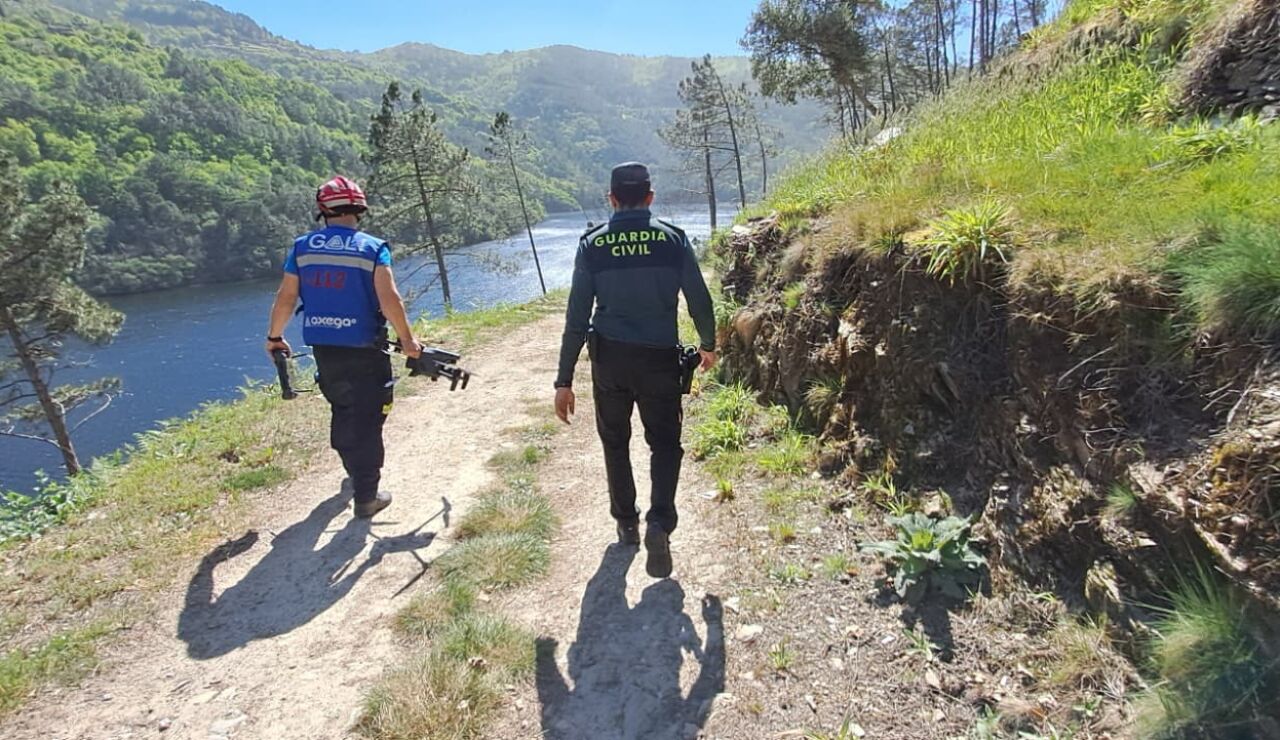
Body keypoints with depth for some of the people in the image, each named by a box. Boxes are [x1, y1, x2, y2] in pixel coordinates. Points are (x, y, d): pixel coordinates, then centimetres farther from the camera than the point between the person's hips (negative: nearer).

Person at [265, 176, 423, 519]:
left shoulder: (302, 247, 2)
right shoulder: (373, 248, -8)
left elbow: (285, 298, 3)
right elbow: (389, 300, -18)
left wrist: (274, 337, 17)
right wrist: (407, 339, -8)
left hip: (323, 349, 4)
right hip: (364, 352, -4)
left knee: (342, 410, 25)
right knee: (366, 420, 5)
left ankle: (356, 470, 44)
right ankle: (366, 497, 9)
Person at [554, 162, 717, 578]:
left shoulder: (592, 244, -4)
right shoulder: (673, 239, -4)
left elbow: (577, 317, -6)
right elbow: (700, 301, 0)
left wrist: (564, 380, -2)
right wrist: (708, 345, 19)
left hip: (609, 359, 1)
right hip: (661, 358, -1)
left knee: (615, 443, 19)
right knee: (665, 443, 13)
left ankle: (626, 523, 29)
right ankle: (660, 522, -6)